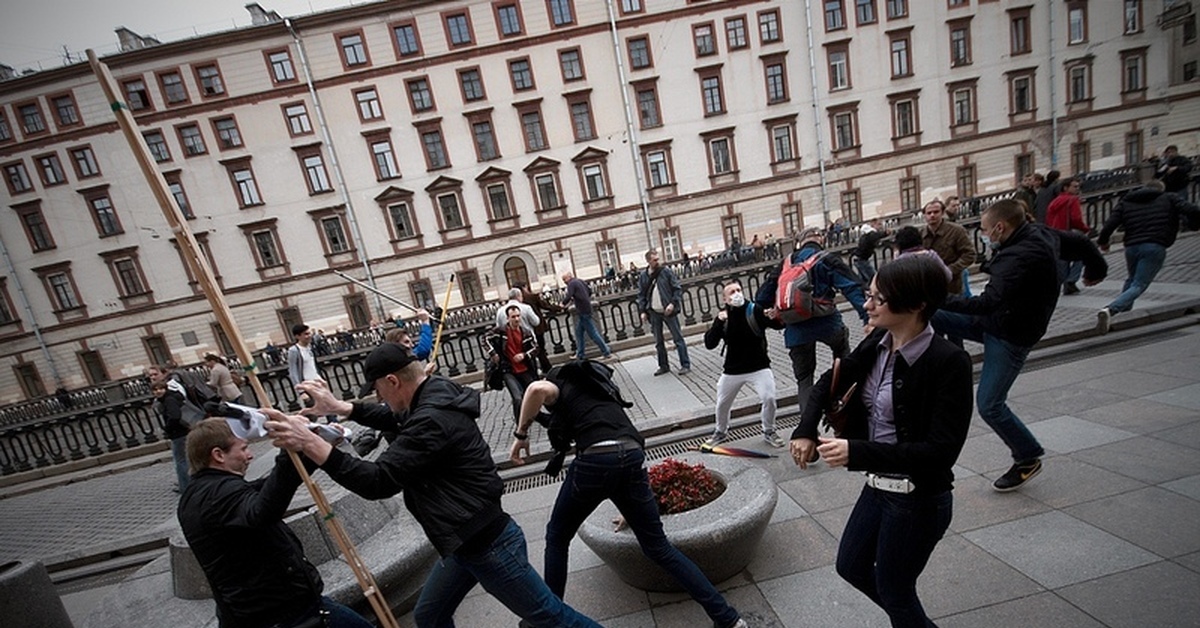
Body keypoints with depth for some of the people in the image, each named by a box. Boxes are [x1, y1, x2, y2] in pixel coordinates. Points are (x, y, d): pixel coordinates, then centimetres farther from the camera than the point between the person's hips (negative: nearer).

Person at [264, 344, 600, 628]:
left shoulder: (433, 419, -27)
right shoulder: (435, 398, 4)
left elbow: (379, 481, -29)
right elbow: (395, 419, 22)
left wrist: (311, 444, -32)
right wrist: (339, 407, 14)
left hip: (488, 545, -10)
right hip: (466, 541, 10)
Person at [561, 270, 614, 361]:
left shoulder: (572, 284, -12)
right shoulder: (579, 281, 14)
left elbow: (569, 296, -24)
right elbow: (589, 291, 22)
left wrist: (563, 303, -7)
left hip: (583, 312, -10)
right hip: (586, 309, 10)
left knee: (593, 333, -5)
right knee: (578, 332, 16)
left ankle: (607, 353, -1)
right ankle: (579, 355, 22)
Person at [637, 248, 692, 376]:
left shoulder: (666, 271, -4)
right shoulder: (643, 276, 3)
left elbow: (677, 288, -4)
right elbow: (641, 295, 8)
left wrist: (672, 303, -16)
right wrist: (643, 311, 0)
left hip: (668, 311, -3)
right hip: (654, 313, 3)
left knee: (678, 338, 1)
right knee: (658, 341, 11)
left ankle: (685, 365, 8)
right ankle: (663, 366, 23)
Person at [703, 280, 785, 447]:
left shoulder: (755, 310, -12)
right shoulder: (722, 316, -5)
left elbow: (779, 325, -16)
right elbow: (709, 344, -12)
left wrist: (775, 318, -39)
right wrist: (719, 323, -26)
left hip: (759, 367, -2)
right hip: (732, 370, 3)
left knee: (769, 398, -13)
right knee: (722, 403, 12)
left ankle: (769, 432, 15)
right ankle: (721, 432, 39)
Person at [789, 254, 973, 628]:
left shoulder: (949, 362, -24)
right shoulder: (877, 344, -4)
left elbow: (941, 451, -26)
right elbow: (829, 384, 7)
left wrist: (857, 453, -33)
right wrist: (805, 431, -9)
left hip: (919, 500, -7)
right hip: (878, 487, 7)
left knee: (893, 590, 15)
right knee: (851, 566, 25)